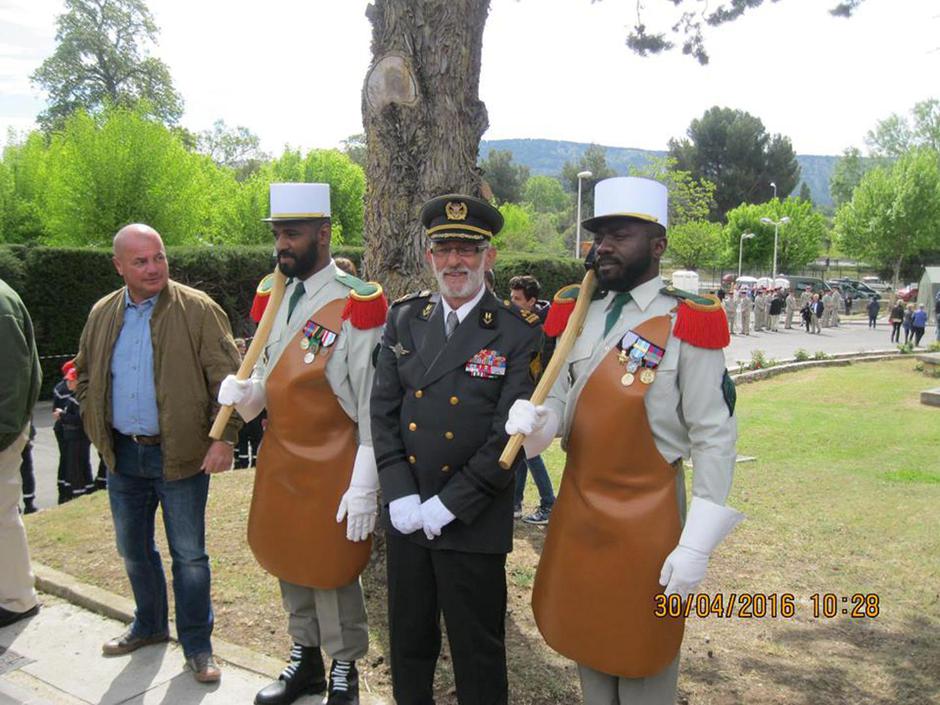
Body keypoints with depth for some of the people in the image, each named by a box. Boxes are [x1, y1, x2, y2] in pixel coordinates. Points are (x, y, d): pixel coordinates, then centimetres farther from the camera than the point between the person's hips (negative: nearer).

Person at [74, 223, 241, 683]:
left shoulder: (198, 310, -10)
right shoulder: (103, 314, 6)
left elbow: (227, 378, -12)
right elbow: (85, 377, 18)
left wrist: (223, 438, -19)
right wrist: (97, 428, 9)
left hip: (181, 455, -5)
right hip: (123, 456, 5)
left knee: (189, 555, 4)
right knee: (133, 550, 20)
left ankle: (197, 646, 21)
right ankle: (149, 626, 41)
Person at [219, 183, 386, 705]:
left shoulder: (356, 304, -17)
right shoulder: (279, 295, 6)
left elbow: (373, 405, -18)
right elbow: (267, 380, 13)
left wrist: (364, 487, -19)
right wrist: (243, 392, -10)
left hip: (330, 466, -7)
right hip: (279, 457, 7)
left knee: (331, 572, 7)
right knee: (288, 563, 19)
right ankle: (305, 660, 41)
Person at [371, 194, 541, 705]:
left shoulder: (519, 332, -9)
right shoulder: (403, 319, 4)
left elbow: (512, 432, -14)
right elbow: (383, 412, 2)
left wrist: (448, 505, -15)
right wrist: (400, 496, -8)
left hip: (474, 522, -4)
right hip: (406, 514, 4)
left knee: (477, 650, 12)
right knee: (407, 640, 20)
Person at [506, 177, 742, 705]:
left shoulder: (687, 324, -14)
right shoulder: (582, 317, 5)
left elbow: (715, 439, -14)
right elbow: (562, 404, 6)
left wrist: (696, 544, -16)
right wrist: (533, 419, -19)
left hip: (646, 520, -5)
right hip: (578, 508, 6)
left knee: (643, 662, 13)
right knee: (587, 646, 22)